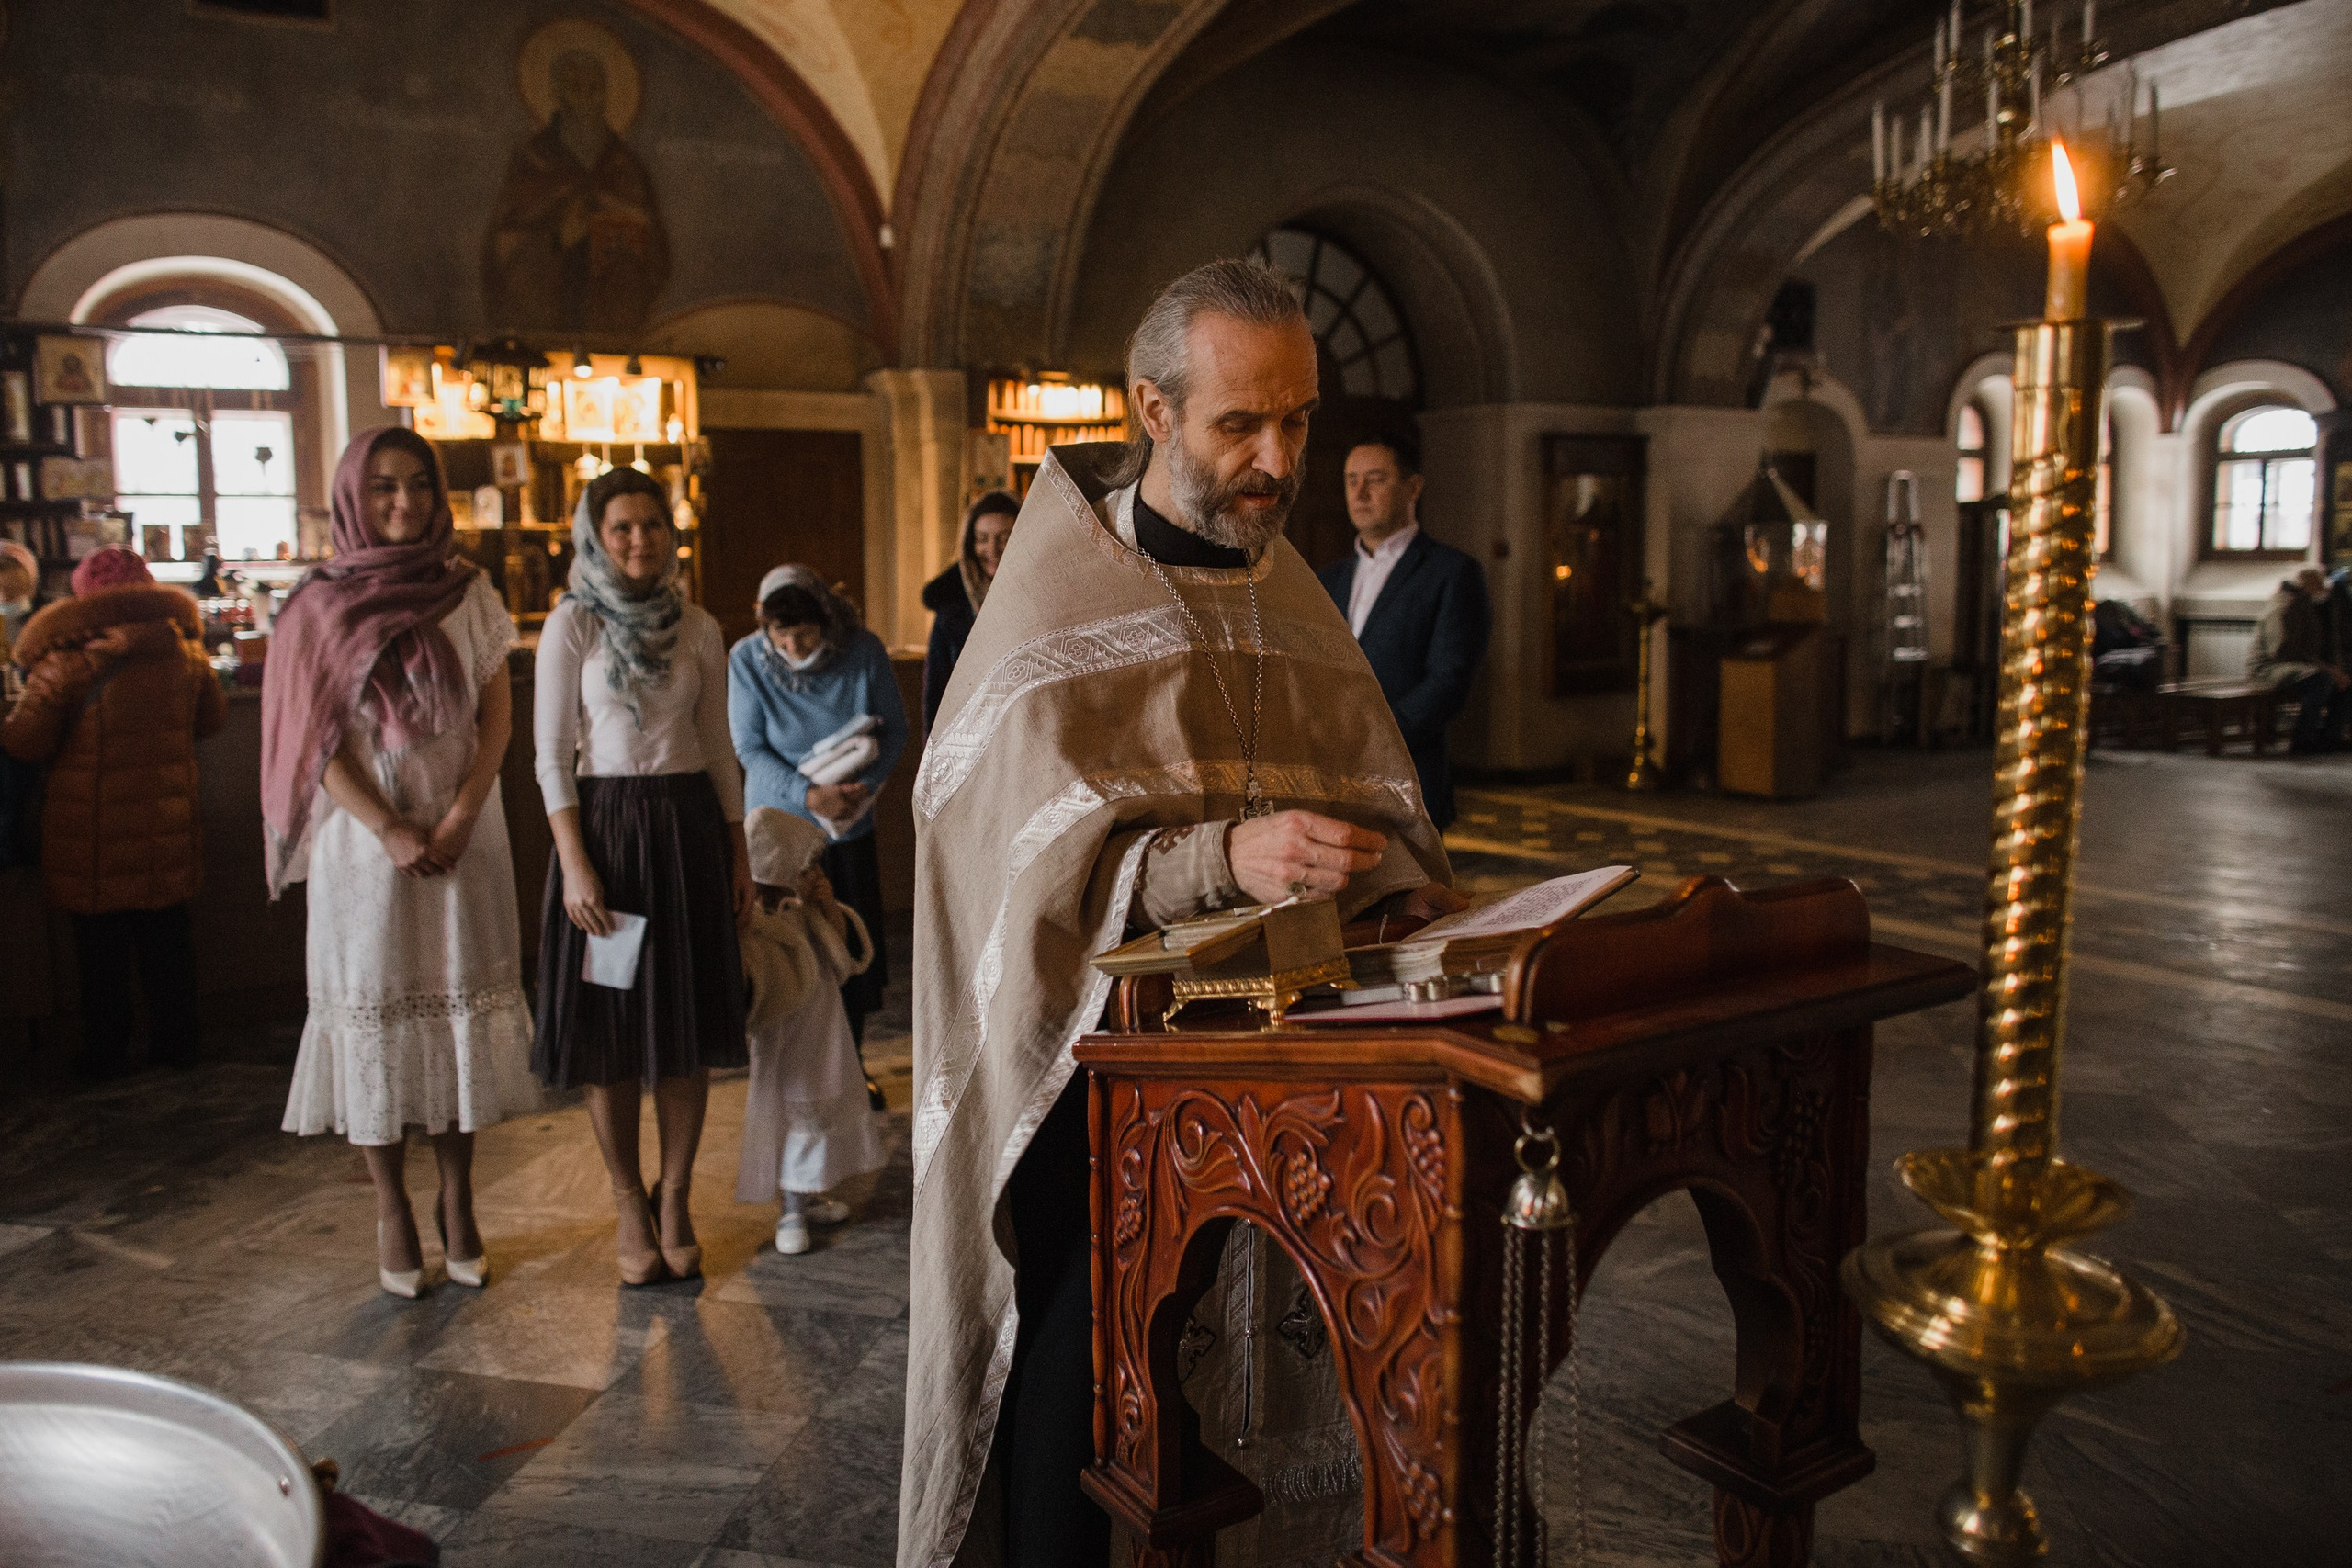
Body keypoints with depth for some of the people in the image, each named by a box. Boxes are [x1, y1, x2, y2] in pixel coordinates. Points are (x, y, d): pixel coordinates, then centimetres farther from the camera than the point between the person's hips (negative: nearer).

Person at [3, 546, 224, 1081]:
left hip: (93, 831, -3)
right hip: (166, 822, 3)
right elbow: (213, 717, 12)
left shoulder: (66, 660, -14)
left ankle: (104, 1053, 17)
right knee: (167, 937, 14)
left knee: (102, 946, 8)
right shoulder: (182, 650, -1)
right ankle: (176, 1042, 22)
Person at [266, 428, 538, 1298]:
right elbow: (317, 737, -4)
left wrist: (461, 815, -11)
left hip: (463, 833, 2)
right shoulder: (321, 604, 0)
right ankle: (392, 1210, 15)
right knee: (375, 1010, 3)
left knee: (460, 1008, 5)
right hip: (365, 834, -1)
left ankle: (457, 1201, 16)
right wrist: (389, 829, -14)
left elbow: (498, 714, 2)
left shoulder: (469, 592, 4)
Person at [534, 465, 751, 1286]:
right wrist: (575, 864, -12)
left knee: (689, 1019, 5)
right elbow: (552, 754, -5)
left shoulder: (699, 628, 7)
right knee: (610, 1031, 3)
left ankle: (675, 1202, 19)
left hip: (689, 825, 3)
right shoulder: (571, 624, -2)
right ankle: (630, 1207, 18)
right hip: (605, 824, -3)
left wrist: (737, 849, 8)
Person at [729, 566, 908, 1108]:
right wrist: (809, 795, -25)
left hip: (852, 825, 2)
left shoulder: (865, 651, -12)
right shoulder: (747, 659, -14)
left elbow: (894, 727, -3)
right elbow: (750, 748, -12)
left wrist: (864, 785, -20)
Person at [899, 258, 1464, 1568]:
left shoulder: (1294, 599, 14)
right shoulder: (1057, 607, -4)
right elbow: (1030, 849, -13)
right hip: (1096, 1053, -4)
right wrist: (1221, 858, -26)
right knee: (1083, 1377, -7)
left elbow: (1372, 792, 14)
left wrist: (1401, 881, -8)